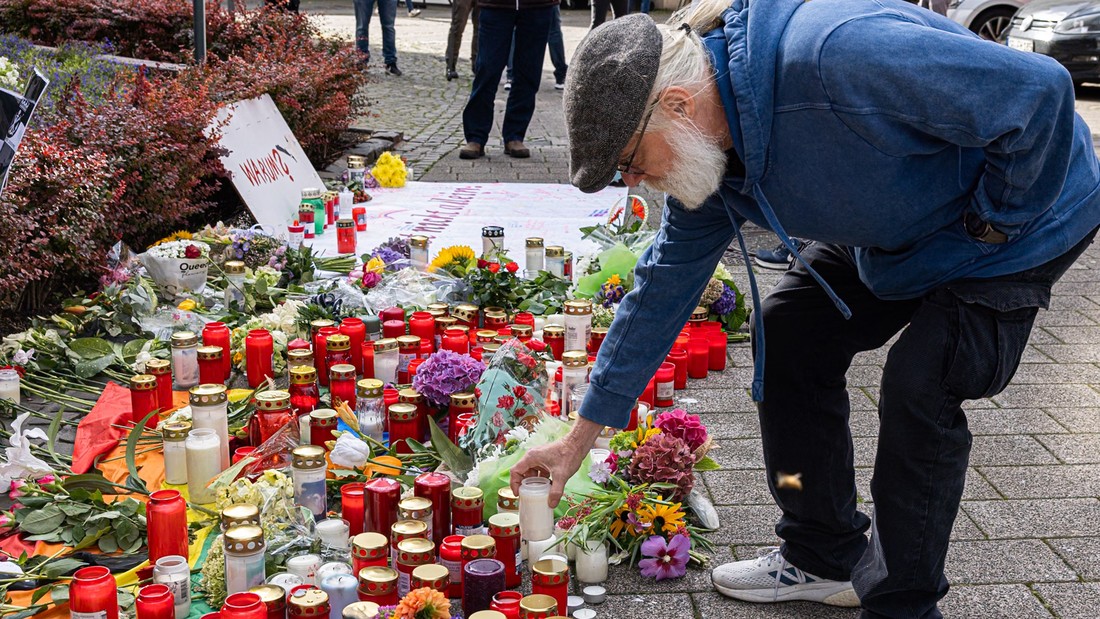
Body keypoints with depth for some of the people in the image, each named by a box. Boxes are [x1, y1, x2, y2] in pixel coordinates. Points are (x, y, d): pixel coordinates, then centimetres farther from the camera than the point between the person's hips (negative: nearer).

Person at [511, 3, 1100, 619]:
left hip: (1024, 217, -7)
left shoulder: (834, 57, -41)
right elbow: (666, 284, -3)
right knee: (789, 329, 3)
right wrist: (581, 437, -1)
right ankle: (825, 556, 17)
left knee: (918, 391, -18)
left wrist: (994, 217, -21)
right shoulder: (704, 145, -12)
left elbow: (1038, 90, -36)